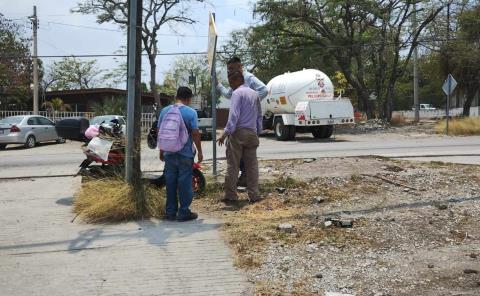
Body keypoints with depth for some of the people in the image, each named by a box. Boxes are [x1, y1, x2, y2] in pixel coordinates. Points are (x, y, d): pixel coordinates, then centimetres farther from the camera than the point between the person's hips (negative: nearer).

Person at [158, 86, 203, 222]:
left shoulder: (165, 111, 5)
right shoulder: (190, 112, -9)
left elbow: (160, 132, 8)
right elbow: (195, 134, -10)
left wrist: (161, 151, 17)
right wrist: (199, 152, -1)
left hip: (169, 153, 4)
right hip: (185, 153, -4)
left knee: (170, 182, 10)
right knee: (184, 182, 2)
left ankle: (170, 212, 15)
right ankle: (184, 212, 6)